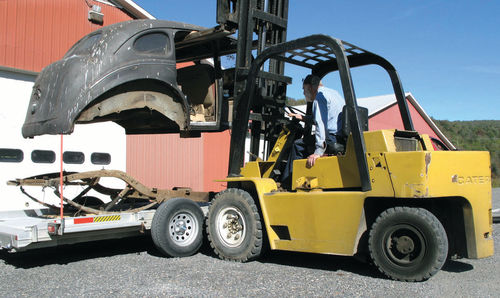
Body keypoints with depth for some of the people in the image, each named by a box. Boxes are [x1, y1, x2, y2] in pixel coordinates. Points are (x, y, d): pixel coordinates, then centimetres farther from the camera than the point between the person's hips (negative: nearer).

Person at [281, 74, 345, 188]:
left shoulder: (320, 95, -6)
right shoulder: (333, 92, 24)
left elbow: (321, 124, -19)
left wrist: (318, 151, -26)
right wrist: (303, 118, 35)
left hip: (333, 139, -10)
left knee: (298, 145, -4)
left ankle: (286, 184, -1)